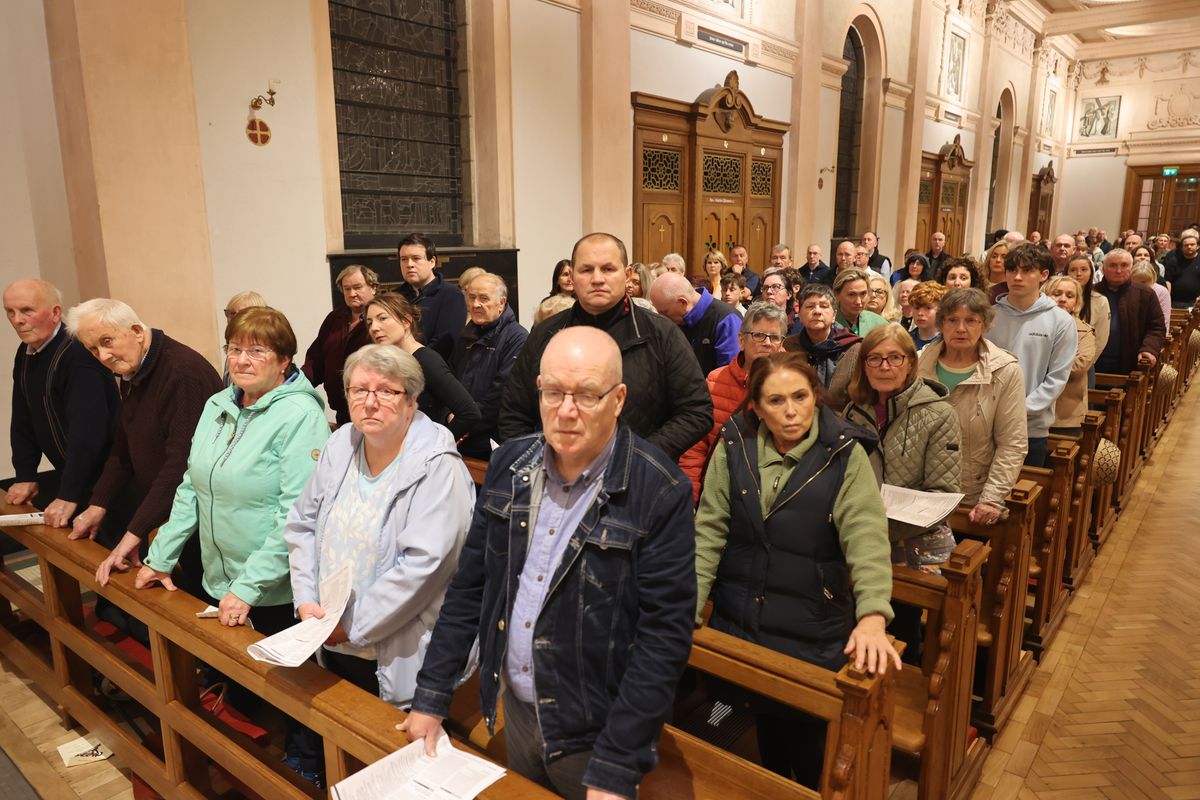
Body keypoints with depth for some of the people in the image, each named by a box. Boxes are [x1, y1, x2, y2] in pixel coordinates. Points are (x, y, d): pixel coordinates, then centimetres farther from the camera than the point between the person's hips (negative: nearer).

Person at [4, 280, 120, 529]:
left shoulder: (78, 355, -23)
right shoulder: (25, 354, 7)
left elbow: (87, 431, -29)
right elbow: (22, 421, 14)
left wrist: (68, 496, -28)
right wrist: (25, 476, 8)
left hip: (104, 478, -8)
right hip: (67, 472, 8)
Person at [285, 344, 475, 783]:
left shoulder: (437, 467, -19)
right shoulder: (340, 445, 1)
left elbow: (421, 565, -23)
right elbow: (302, 524, 9)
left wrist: (353, 627, -17)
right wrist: (307, 601, -2)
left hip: (395, 660, -5)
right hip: (329, 645, 6)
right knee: (320, 748, 20)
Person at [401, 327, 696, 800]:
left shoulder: (660, 493, -20)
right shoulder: (509, 465, -4)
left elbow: (664, 633, -19)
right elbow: (469, 587, 3)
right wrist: (431, 697, 3)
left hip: (594, 733, -5)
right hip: (515, 710, 5)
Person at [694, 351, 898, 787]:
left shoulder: (844, 455, -11)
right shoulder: (733, 446, -6)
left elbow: (866, 538, -19)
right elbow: (708, 533, -5)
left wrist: (873, 617, -34)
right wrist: (684, 610, -13)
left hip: (813, 631, -2)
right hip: (738, 621, 2)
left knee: (806, 729, 11)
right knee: (764, 718, 18)